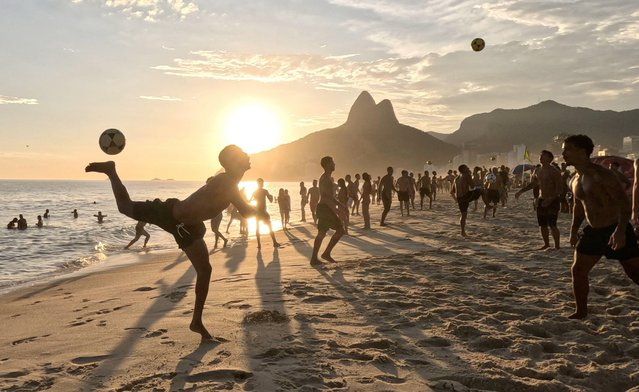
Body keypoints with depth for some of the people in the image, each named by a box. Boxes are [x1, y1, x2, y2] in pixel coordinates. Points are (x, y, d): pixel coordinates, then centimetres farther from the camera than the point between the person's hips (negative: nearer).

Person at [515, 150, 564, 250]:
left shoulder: (554, 172, -12)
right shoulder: (537, 172, 10)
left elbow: (560, 189, -16)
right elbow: (532, 184, 24)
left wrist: (550, 199, -27)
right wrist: (520, 191, 13)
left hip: (553, 201, -7)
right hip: (541, 200, 7)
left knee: (552, 225, -11)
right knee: (542, 225, 9)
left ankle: (557, 246, -2)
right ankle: (546, 244, 23)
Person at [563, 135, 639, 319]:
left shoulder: (601, 175, -19)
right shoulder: (574, 181, 6)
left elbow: (624, 202, -23)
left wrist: (620, 231, -32)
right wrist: (574, 230, 16)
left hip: (616, 231, -7)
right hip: (593, 232, 7)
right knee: (577, 270, 3)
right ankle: (581, 311, 17)